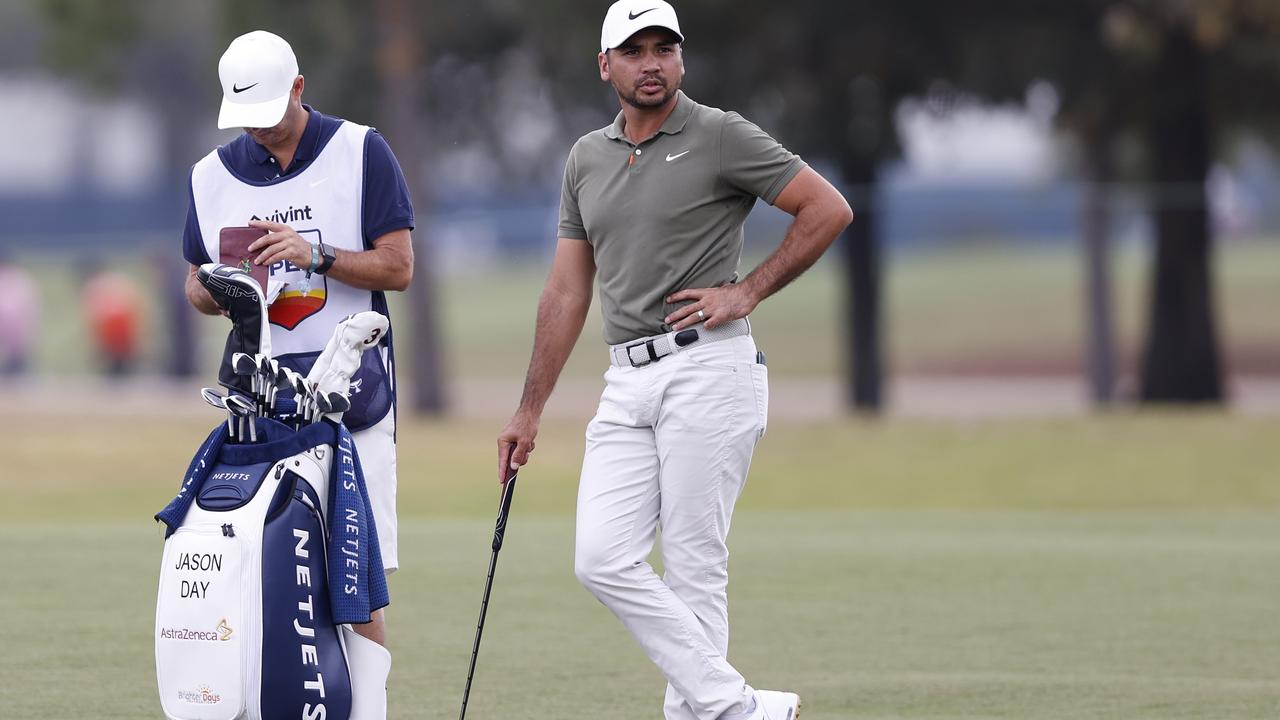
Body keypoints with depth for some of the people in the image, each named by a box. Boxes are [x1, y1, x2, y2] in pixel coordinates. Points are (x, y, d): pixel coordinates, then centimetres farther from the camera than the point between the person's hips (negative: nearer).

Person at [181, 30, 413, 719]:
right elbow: (197, 287, 19)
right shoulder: (213, 175, 12)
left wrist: (315, 255, -17)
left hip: (348, 384, -3)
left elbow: (398, 266, -2)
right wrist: (217, 289, -5)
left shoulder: (360, 152, 1)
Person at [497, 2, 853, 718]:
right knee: (605, 560, -6)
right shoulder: (586, 159, 15)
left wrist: (746, 292, -7)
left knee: (693, 570, -7)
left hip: (708, 370, -6)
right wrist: (530, 411, 17)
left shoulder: (720, 136, -3)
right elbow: (567, 293, 19)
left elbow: (830, 209, -4)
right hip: (627, 385, 6)